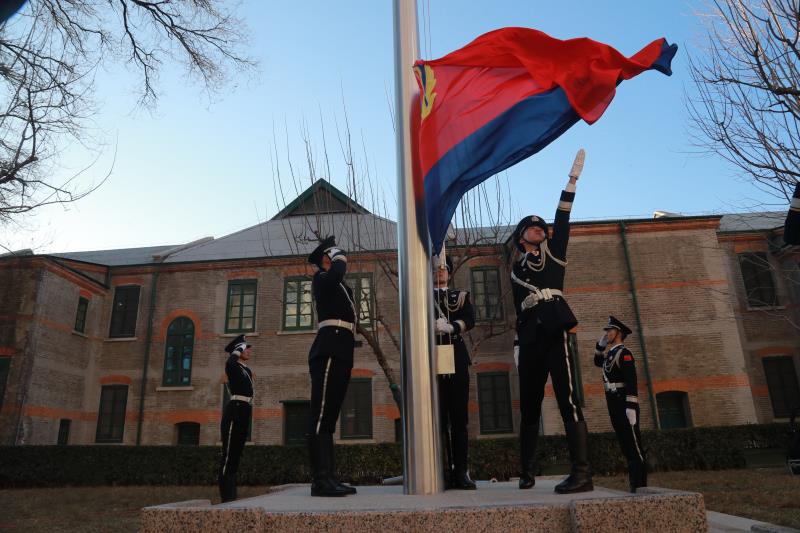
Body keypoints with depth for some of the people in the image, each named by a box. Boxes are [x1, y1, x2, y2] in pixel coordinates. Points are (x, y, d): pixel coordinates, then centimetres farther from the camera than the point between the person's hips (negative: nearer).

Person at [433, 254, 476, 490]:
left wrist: (451, 326, -20)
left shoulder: (461, 295, 18)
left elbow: (470, 320, 0)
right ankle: (444, 472, 1)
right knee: (439, 418, -2)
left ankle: (460, 472, 5)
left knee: (460, 418, 0)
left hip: (457, 359, 1)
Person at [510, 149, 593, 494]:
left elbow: (562, 221, 3)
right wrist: (519, 345, 9)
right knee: (529, 407, 7)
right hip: (529, 341, 3)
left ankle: (582, 473, -13)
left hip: (554, 335, -3)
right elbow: (520, 310, 17)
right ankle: (527, 473, 16)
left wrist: (572, 179, -4)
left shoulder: (553, 253, 15)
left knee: (567, 400, -12)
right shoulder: (516, 270, 20)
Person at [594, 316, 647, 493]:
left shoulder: (623, 353, -9)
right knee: (626, 445, 10)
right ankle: (635, 483, 15)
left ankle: (640, 485, -5)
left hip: (624, 406, -9)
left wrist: (631, 407, -26)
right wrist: (600, 345, 23)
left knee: (633, 445, -7)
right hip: (615, 407, 9)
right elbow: (598, 362, 39)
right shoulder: (611, 354, 19)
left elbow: (631, 381, -19)